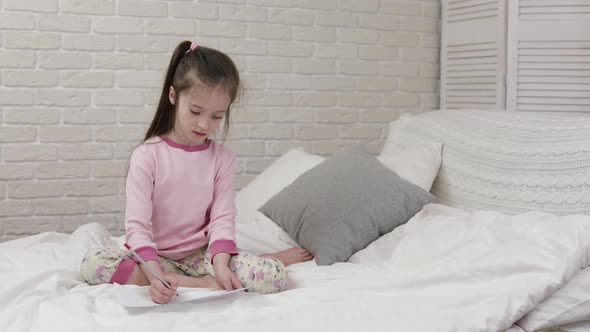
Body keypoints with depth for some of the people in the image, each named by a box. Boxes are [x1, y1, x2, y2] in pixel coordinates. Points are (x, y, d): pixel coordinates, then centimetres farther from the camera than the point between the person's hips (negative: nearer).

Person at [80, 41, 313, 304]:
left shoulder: (222, 157, 2)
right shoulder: (147, 155, -6)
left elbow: (223, 217, -5)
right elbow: (137, 224, -13)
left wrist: (220, 264, -25)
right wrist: (155, 273, -30)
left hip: (202, 256, 0)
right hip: (156, 258, 0)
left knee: (272, 277, -28)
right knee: (92, 263, -31)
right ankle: (201, 285, -27)